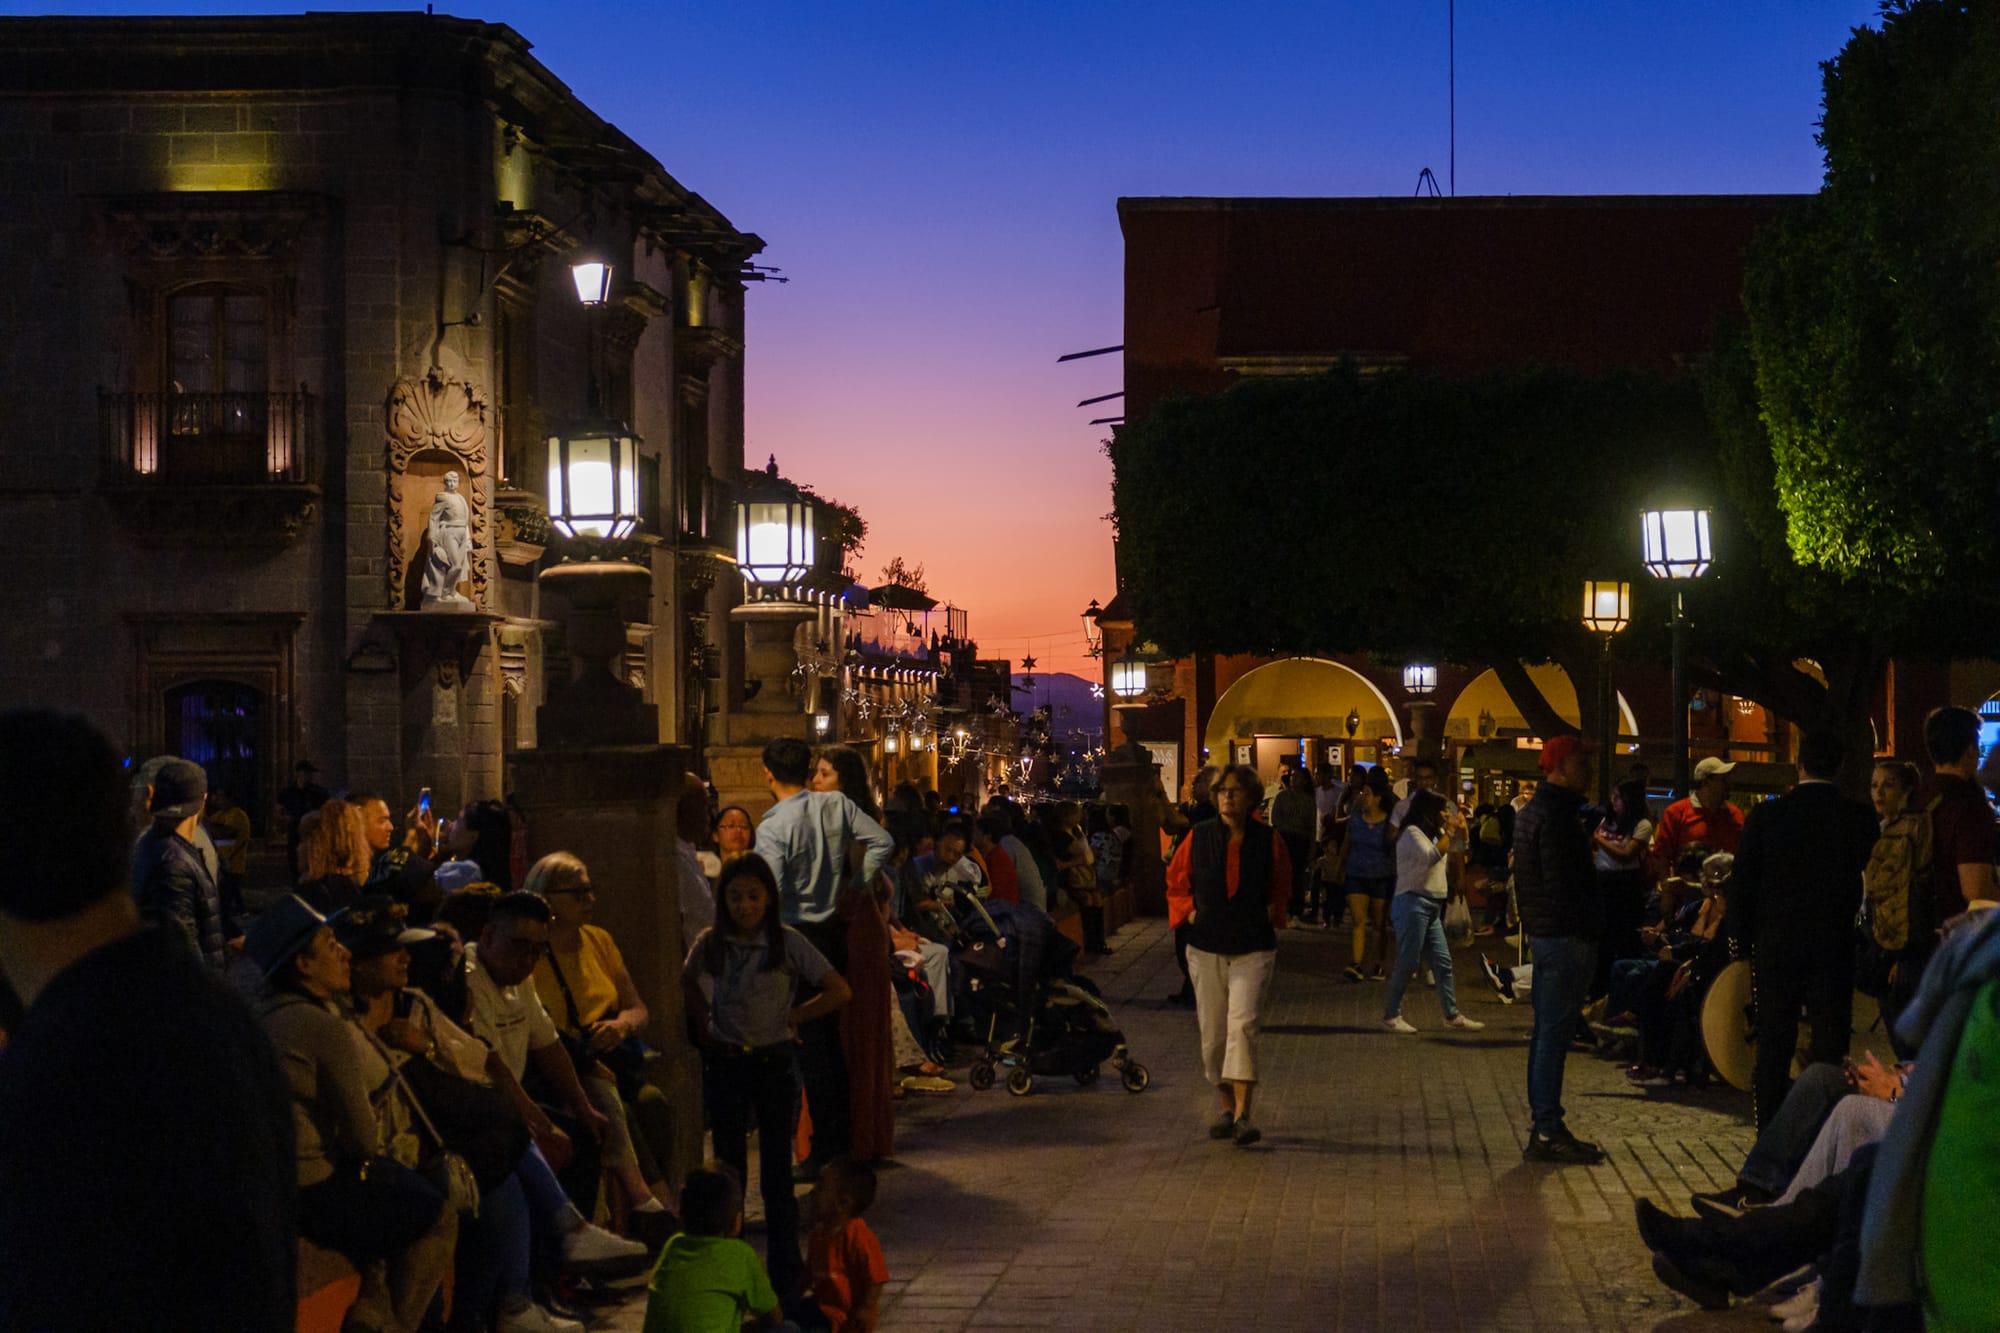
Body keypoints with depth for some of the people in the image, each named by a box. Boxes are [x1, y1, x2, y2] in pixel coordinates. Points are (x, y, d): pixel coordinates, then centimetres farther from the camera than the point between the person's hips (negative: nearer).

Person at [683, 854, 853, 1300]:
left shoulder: (787, 943, -8)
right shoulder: (710, 944, -1)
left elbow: (838, 991, -7)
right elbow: (688, 983, 20)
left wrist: (791, 1017, -8)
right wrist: (703, 1025, 7)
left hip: (775, 1062, -2)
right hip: (725, 1063, 2)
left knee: (776, 1171, 2)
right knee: (728, 1168, 10)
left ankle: (785, 1274, 9)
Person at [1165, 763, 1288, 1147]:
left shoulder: (1269, 842, -2)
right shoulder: (1198, 838, 0)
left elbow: (1282, 888, 16)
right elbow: (1176, 883, 14)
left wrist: (1271, 915, 3)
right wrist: (1190, 913, 1)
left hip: (1253, 948, -2)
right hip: (1207, 948, 2)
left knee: (1243, 1025, -16)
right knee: (1213, 1033, 6)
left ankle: (1243, 1115, -18)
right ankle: (1227, 1107, 21)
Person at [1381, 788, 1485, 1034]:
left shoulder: (1432, 834, 19)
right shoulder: (1411, 833, -9)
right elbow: (1430, 856, -23)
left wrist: (1458, 832, 13)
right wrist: (1450, 833, -14)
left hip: (1431, 906, 9)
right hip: (1413, 903, -9)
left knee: (1443, 962, 8)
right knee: (1407, 963, -7)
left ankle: (1452, 1015, 12)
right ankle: (1391, 1016, -2)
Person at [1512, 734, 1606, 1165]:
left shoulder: (1534, 810, 17)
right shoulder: (1555, 816, -16)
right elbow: (1563, 883, -21)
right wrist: (1586, 935, -18)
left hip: (1543, 932, 11)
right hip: (1565, 936, -11)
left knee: (1548, 1033, 14)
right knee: (1553, 1035, -7)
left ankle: (1545, 1129, 19)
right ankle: (1548, 1133, -3)